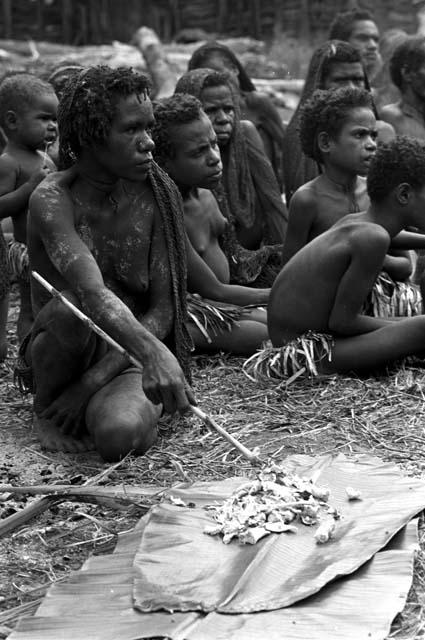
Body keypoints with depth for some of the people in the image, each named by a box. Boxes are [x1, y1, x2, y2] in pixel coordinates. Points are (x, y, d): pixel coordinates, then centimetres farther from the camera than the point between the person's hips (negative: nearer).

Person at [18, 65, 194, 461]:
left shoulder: (159, 192, -7)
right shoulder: (52, 200, -17)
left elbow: (163, 310, -10)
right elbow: (92, 292, -35)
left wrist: (94, 381, -20)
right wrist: (152, 352, -52)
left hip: (129, 355, 1)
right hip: (59, 350, 0)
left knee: (121, 436, -32)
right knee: (72, 308, -35)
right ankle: (46, 407, -5)